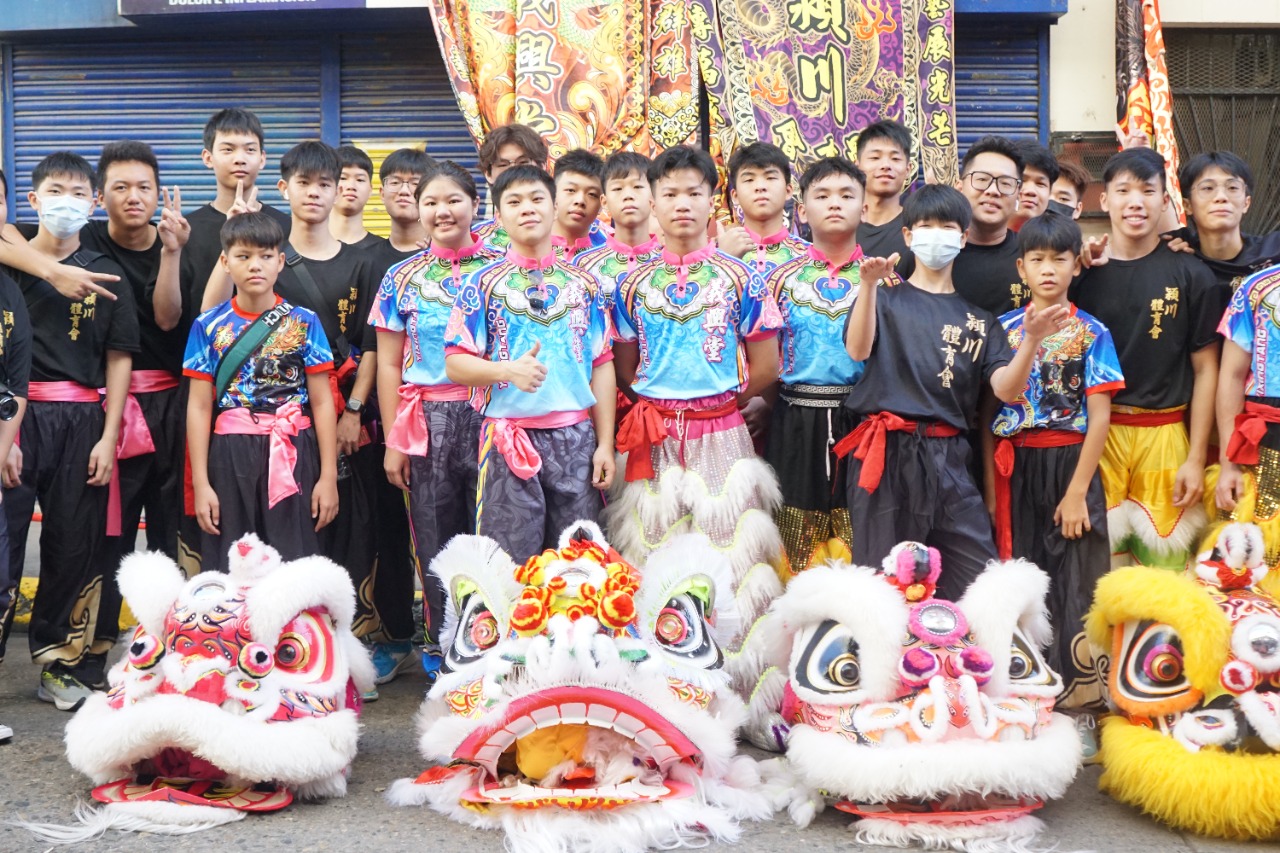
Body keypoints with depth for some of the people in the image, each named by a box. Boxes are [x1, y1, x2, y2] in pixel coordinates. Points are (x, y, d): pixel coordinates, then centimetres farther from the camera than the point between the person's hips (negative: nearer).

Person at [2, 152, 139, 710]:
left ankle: (61, 664, 19)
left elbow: (119, 359, 9)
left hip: (82, 420, 2)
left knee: (77, 548, 6)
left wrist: (108, 438, 1)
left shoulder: (106, 275, 10)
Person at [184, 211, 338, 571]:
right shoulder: (209, 326, 5)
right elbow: (199, 407, 4)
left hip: (292, 456, -1)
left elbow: (322, 403, 2)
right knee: (230, 568, 4)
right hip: (231, 457, 1)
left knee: (295, 566, -2)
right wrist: (201, 483, -1)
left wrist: (329, 476, -3)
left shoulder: (303, 323, 3)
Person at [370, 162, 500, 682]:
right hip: (427, 420, 1)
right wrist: (393, 440, 2)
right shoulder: (402, 278, 7)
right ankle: (442, 648, 17)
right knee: (436, 537, 5)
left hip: (491, 414, -1)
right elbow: (389, 365, 7)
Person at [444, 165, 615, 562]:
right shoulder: (483, 284, 3)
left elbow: (602, 366, 8)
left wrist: (605, 443, 2)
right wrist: (509, 370, -22)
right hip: (509, 435, -2)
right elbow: (455, 364, -3)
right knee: (511, 562, 0)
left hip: (576, 436, 2)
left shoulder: (583, 284, 10)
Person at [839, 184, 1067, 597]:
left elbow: (1006, 389, 2)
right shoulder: (886, 299, 9)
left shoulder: (978, 319, 16)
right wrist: (868, 285, -26)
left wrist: (1032, 339, -15)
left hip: (948, 459, 3)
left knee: (979, 578, -3)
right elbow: (858, 350, -12)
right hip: (886, 453, -2)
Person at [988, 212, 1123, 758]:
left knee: (1074, 583, -1)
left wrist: (1077, 491, -12)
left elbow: (1100, 416, -6)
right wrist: (990, 484, -3)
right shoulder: (1002, 330, 6)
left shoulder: (1091, 334, 0)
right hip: (1015, 469, 2)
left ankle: (1079, 706, 7)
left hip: (1069, 464, -2)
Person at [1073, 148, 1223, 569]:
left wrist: (1196, 459, -1)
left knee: (1162, 557, 1)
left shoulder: (1191, 276, 2)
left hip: (1163, 434, 0)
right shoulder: (1083, 273, 4)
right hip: (1094, 432, 1)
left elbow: (1205, 369, 3)